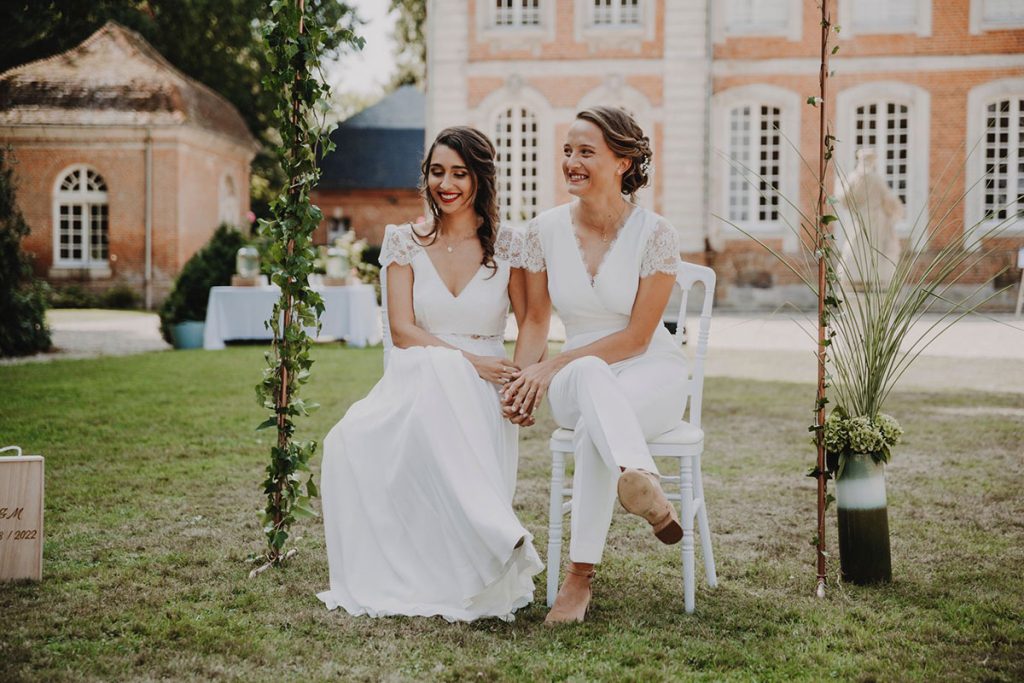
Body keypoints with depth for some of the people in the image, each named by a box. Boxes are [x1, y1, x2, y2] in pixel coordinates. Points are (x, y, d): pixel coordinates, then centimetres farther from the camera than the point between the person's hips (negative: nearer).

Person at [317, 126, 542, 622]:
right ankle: (498, 538, -36)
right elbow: (402, 330, -2)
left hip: (481, 397, -1)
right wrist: (467, 359, -17)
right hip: (414, 386, 1)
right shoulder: (406, 243, 9)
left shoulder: (507, 247, 7)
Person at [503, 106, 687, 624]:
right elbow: (535, 321, 8)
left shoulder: (655, 234, -10)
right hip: (578, 383, 2)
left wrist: (551, 367, -18)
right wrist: (523, 385, -10)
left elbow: (636, 337, -12)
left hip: (652, 375, -2)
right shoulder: (545, 230, 1)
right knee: (591, 373, -40)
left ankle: (579, 576, -42)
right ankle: (645, 487, -63)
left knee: (595, 422, -39)